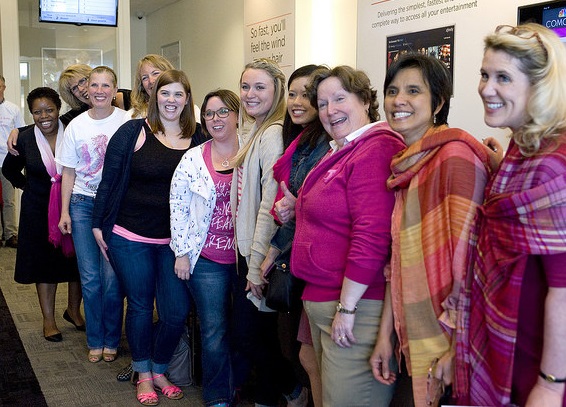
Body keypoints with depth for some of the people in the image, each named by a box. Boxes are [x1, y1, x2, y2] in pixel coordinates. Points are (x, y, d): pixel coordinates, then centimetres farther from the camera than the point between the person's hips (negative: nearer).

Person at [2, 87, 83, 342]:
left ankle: (73, 310, 31)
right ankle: (48, 319, 21)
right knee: (45, 263, 9)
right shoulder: (25, 140, -5)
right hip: (39, 210, 0)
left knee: (77, 261, 9)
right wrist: (28, 187, 6)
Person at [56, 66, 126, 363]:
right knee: (90, 277, 3)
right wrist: (64, 211, 4)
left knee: (111, 277, -3)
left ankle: (111, 340, 16)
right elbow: (69, 172, 9)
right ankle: (95, 341, 20)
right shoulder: (77, 125, 5)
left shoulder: (126, 121, -5)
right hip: (82, 204, 2)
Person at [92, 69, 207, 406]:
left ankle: (159, 371, 27)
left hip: (176, 241, 2)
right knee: (140, 306, 11)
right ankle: (143, 375, 30)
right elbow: (109, 179, -1)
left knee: (177, 312, 1)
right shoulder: (133, 132, -4)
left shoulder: (198, 137, 2)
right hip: (131, 237, -2)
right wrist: (99, 225, 0)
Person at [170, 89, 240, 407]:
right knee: (214, 332, 4)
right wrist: (181, 252, 0)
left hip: (246, 257, 1)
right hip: (207, 259, 0)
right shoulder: (193, 159, 1)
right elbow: (178, 207, 3)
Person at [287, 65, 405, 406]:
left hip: (356, 303, -10)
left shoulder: (376, 149, -17)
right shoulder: (341, 152, 16)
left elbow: (373, 236, -24)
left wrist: (346, 306, -22)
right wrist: (298, 208, 9)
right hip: (322, 302, 10)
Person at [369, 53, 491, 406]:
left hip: (448, 340, -7)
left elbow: (468, 258, -18)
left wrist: (458, 349, -17)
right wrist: (387, 333, 10)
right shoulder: (405, 164, 10)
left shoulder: (455, 154, -14)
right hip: (415, 338, 7)